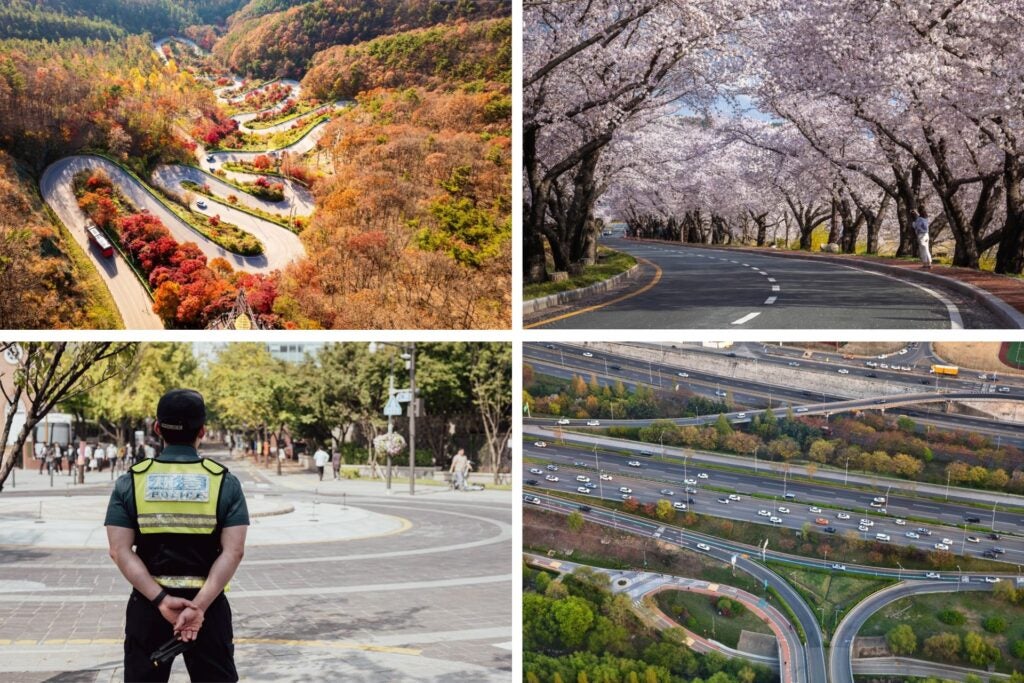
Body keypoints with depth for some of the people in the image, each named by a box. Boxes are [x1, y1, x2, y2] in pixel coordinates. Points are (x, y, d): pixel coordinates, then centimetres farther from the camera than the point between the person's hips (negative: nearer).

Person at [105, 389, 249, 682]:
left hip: (148, 605, 1)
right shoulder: (225, 481, -4)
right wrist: (200, 605, -16)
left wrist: (161, 600, -14)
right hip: (208, 604, -1)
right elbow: (233, 552, -13)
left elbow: (120, 552, -9)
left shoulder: (130, 481, -1)